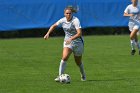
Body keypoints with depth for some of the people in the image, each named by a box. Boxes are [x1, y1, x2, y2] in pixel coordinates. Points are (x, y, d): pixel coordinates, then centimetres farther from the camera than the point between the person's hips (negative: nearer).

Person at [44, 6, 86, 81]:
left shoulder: (75, 20, -21)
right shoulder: (63, 20, -5)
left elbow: (79, 33, -29)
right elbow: (54, 26, 12)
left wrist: (71, 39, -40)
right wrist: (48, 33, -2)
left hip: (77, 42, -3)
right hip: (67, 42, 3)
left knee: (78, 62, 12)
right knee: (64, 57, -22)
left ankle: (83, 76, 41)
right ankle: (60, 76, -21)